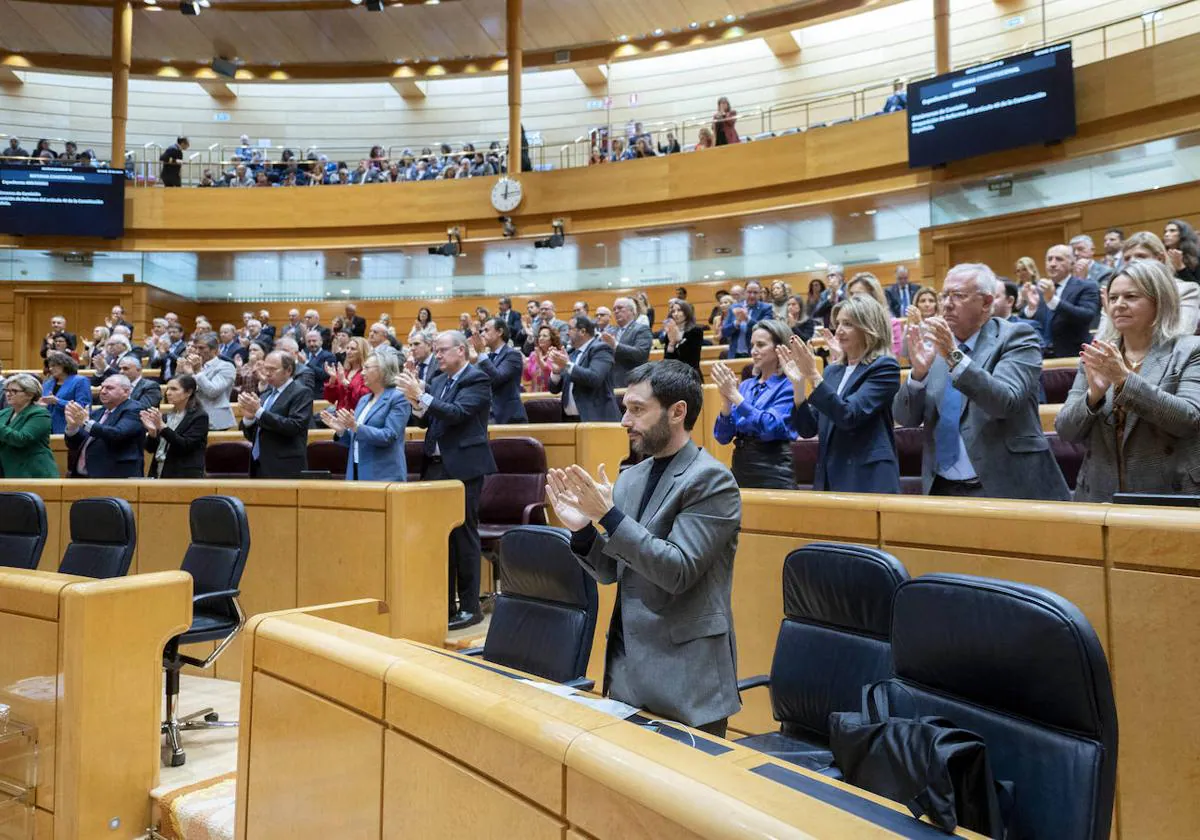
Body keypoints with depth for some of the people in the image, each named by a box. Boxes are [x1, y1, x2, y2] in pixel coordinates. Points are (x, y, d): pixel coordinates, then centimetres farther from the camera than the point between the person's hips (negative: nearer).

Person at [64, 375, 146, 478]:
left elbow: (117, 434, -23)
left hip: (115, 477, -8)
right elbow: (74, 444, 14)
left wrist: (86, 423, -29)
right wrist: (72, 426, -7)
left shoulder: (133, 411, -5)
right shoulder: (97, 413, 18)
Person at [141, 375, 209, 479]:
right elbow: (151, 448, 12)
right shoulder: (167, 416, 15)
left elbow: (186, 446, -16)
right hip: (158, 474, 6)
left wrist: (162, 426, -22)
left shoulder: (199, 417, -4)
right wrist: (152, 431, -8)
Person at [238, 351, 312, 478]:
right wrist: (248, 417, -4)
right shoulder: (266, 394, 16)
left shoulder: (302, 393, -5)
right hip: (259, 468, 7)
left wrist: (259, 411, -19)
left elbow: (294, 426, -20)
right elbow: (251, 435, 17)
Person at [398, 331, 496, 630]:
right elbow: (427, 421, 14)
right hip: (436, 466, 7)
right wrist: (416, 403, -5)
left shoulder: (477, 380, -8)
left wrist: (421, 396, -24)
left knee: (463, 535, -2)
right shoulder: (437, 381, 15)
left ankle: (470, 607, 7)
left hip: (463, 467, -7)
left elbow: (458, 413, -20)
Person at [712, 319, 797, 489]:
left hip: (773, 473, -5)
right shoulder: (746, 385, 9)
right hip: (740, 467, 5)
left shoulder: (789, 386, -7)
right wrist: (726, 398, -12)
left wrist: (734, 395, -20)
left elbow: (770, 428, -22)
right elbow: (722, 437, 3)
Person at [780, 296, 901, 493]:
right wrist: (798, 383, -5)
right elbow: (808, 430, 7)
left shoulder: (885, 367, -5)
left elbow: (849, 416, -18)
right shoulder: (832, 371, 14)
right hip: (829, 477, 6)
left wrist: (813, 375, -20)